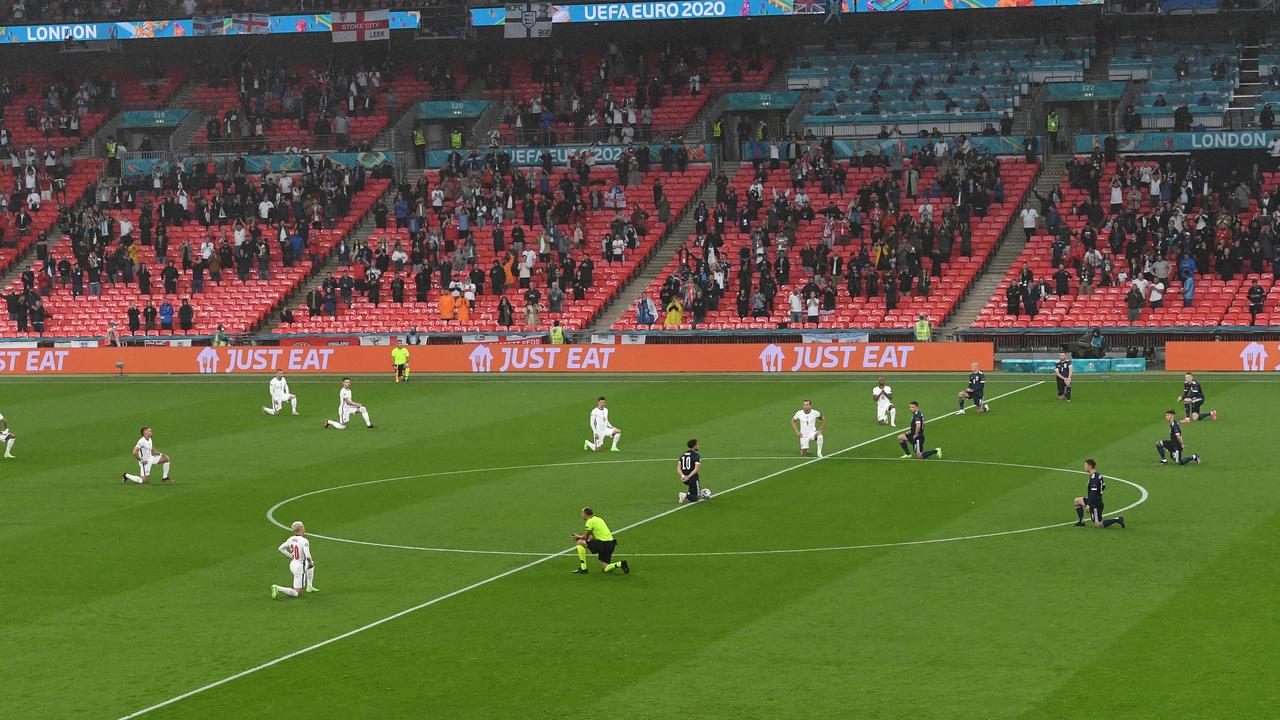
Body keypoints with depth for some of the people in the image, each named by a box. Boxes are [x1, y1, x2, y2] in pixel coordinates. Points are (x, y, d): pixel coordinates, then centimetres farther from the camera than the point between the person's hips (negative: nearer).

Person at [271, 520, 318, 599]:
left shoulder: (291, 539, -2)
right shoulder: (304, 541, -23)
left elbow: (280, 548, 7)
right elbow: (307, 556, -31)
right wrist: (311, 562, -9)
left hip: (292, 564, 8)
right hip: (300, 567, -8)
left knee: (311, 566, 35)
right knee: (297, 594, 2)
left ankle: (309, 587, 36)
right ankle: (277, 589, -15)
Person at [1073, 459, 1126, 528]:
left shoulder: (1093, 478, -22)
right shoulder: (1098, 475, 8)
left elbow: (1093, 492, -26)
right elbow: (1103, 486, 21)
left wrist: (1088, 505, -23)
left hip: (1096, 504, -10)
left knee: (1097, 525, -4)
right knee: (1077, 501, 16)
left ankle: (1117, 520, -6)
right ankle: (1081, 522, 16)